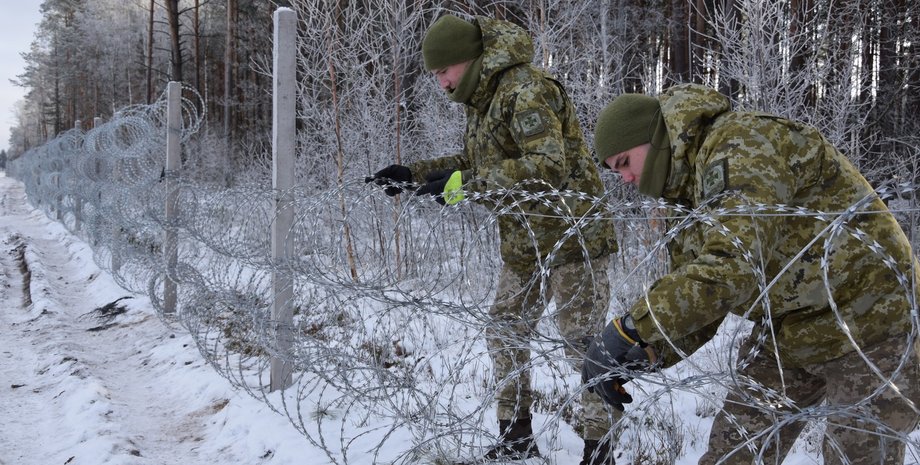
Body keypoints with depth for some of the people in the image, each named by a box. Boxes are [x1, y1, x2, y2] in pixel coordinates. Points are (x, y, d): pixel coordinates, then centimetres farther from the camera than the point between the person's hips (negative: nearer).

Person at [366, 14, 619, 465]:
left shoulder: (525, 90, -20)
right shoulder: (482, 99, 10)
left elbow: (548, 168, -30)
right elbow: (473, 163, 20)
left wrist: (463, 185, -30)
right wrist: (414, 173, 9)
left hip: (571, 235, -10)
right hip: (522, 242, 10)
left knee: (583, 341, -1)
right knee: (504, 333, 13)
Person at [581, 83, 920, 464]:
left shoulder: (740, 146, -23)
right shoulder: (696, 189, 7)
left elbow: (730, 266, -36)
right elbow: (694, 294, 5)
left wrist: (629, 333, -34)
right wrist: (644, 354, -12)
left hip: (864, 323, -9)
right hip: (787, 334, 9)